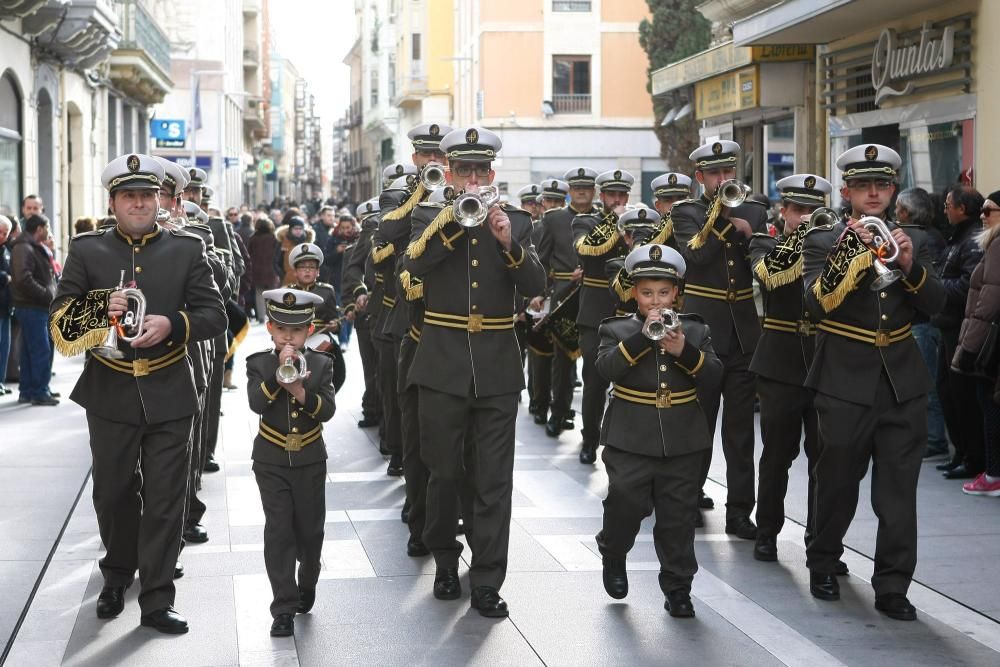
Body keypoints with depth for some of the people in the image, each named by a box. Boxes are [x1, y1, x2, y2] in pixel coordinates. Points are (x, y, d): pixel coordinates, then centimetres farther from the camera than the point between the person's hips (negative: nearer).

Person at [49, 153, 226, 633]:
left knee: (165, 499, 1)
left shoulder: (187, 249, 3)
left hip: (169, 396, -1)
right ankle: (117, 573, 38)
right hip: (110, 395, 1)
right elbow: (61, 320, 1)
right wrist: (102, 310, -19)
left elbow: (215, 316, -1)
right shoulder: (87, 251, 3)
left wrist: (172, 324, -20)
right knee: (113, 493, 14)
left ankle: (156, 601, 8)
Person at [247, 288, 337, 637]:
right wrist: (279, 372, -27)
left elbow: (327, 410, -11)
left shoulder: (321, 364, 0)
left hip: (310, 460, 1)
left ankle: (307, 583, 38)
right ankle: (284, 608, -3)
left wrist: (300, 392, -27)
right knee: (278, 530, -6)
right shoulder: (259, 364, -2)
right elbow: (256, 403, -19)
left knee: (310, 529, 10)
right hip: (271, 461, -1)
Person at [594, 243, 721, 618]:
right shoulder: (618, 330, 2)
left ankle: (677, 587, 15)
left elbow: (713, 377, -3)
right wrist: (642, 337, -24)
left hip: (683, 443, 2)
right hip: (630, 441, -2)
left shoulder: (694, 331, 8)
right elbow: (607, 368, -16)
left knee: (678, 515, 4)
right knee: (626, 504, -9)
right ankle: (613, 555, 21)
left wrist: (685, 352, -19)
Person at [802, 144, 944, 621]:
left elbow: (935, 304, 0)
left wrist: (909, 264, -17)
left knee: (898, 491, 0)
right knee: (838, 483, 8)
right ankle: (823, 565, 28)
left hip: (903, 384, 3)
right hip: (846, 384, -3)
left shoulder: (907, 241, 10)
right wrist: (853, 255, -25)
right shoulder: (823, 242, -1)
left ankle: (892, 587, 5)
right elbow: (817, 303, -15)